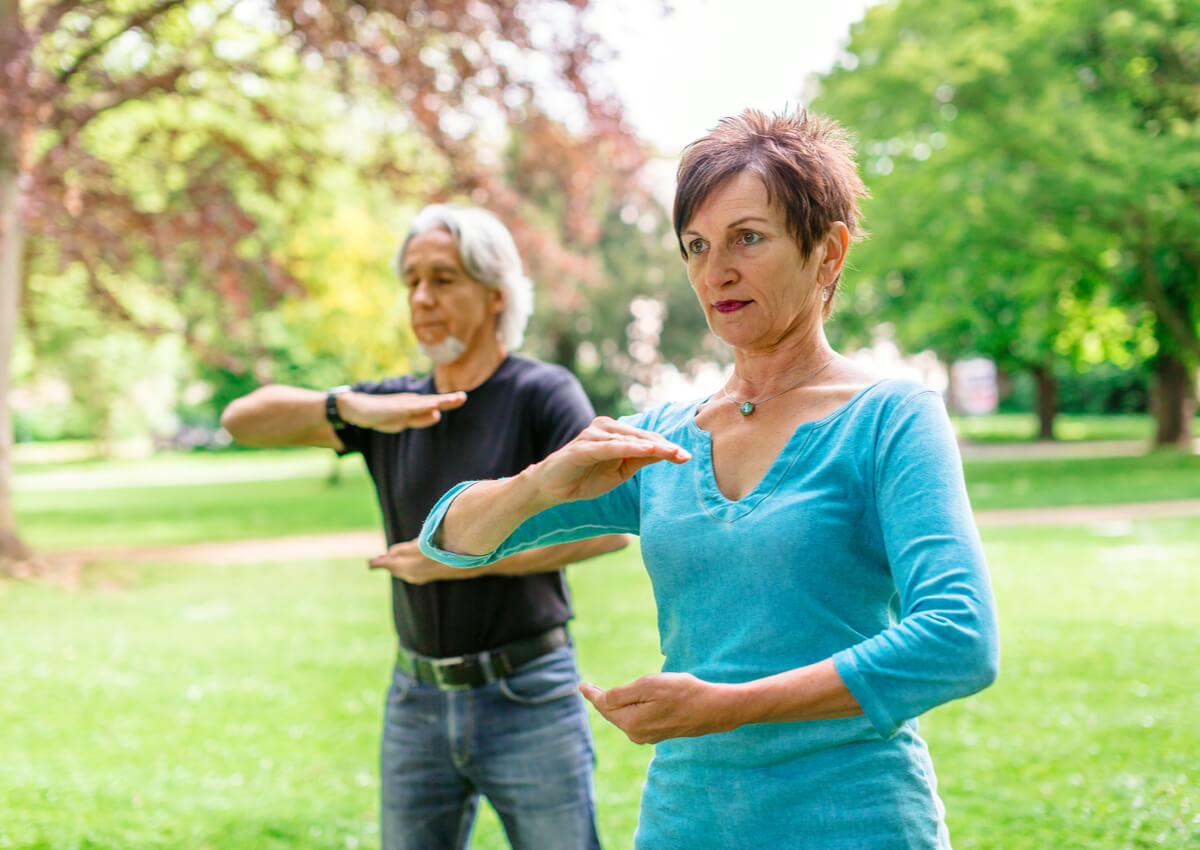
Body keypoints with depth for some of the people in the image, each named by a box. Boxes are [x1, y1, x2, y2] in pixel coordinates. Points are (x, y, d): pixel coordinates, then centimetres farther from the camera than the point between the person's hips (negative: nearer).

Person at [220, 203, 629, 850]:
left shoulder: (542, 394, -6)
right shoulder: (392, 408, 8)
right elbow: (243, 419, 0)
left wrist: (460, 561, -16)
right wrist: (355, 409, -19)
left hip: (528, 699, -4)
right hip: (417, 704, 4)